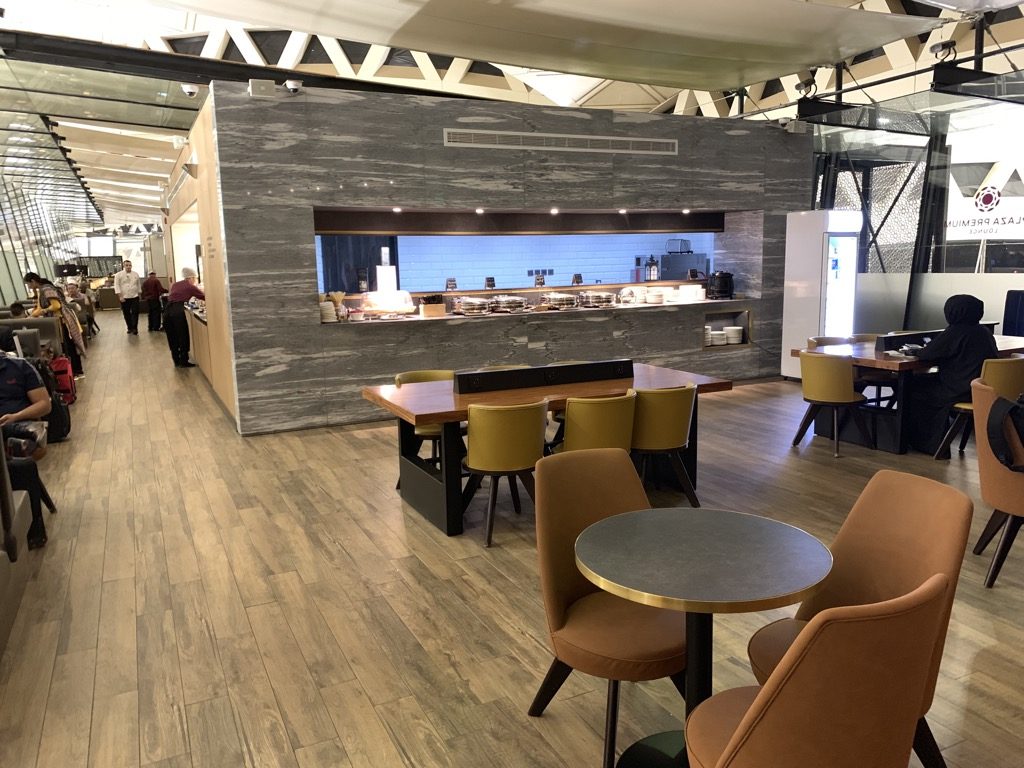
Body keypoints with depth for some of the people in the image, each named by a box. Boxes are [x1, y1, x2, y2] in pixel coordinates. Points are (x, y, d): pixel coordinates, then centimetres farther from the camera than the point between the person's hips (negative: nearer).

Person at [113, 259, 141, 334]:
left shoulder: (135, 274, 8)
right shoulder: (119, 275, -2)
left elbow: (138, 285, 16)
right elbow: (117, 286, -6)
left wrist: (139, 293, 15)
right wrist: (120, 296, -12)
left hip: (134, 297, 1)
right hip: (124, 298, -1)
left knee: (135, 313, -7)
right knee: (126, 314, 5)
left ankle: (134, 328, -3)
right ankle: (130, 328, 18)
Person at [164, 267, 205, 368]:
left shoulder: (175, 285, 22)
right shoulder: (190, 287, 7)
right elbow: (204, 297, 11)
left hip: (167, 311, 6)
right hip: (178, 311, -6)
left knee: (172, 339, 13)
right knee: (183, 338, 5)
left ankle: (176, 361, 19)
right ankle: (184, 362, 8)